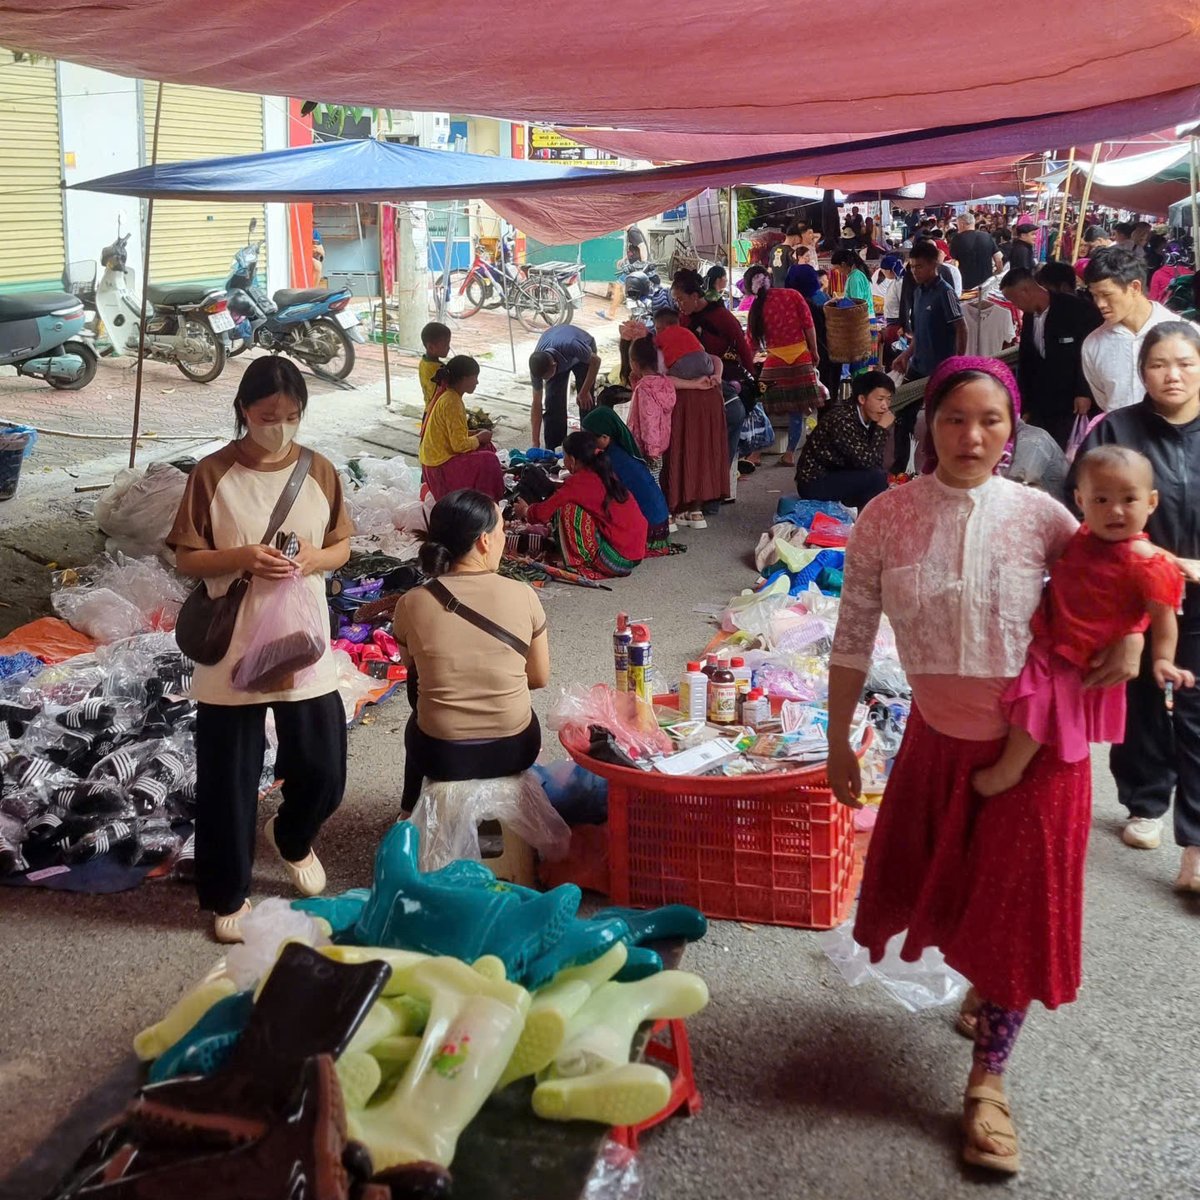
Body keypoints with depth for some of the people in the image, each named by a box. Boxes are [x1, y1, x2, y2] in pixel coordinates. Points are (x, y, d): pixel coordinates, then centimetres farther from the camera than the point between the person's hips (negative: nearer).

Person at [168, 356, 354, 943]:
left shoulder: (320, 471, 0)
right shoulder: (212, 474, -8)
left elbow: (342, 545, 9)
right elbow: (186, 558, -4)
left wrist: (317, 558, -13)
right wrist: (243, 557, -21)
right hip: (231, 653, -2)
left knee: (323, 770, 8)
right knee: (228, 779, 6)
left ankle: (293, 838, 42)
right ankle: (227, 895, 26)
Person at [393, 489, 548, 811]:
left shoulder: (412, 604, -12)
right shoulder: (523, 595, -13)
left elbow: (415, 674, 5)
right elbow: (540, 678, -1)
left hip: (441, 756, 0)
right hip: (515, 750, 0)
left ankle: (415, 810, 49)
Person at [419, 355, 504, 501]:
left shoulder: (447, 394, 7)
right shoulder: (452, 403, -22)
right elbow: (460, 445, -23)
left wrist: (474, 434, 7)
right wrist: (479, 438, -7)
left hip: (435, 456, 10)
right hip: (440, 466, -10)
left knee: (485, 448, 15)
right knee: (488, 462, -15)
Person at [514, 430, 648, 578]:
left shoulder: (579, 481, -11)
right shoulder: (605, 473, 11)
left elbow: (544, 512, -2)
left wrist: (525, 511, 19)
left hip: (618, 559, -8)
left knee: (567, 508, -6)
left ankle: (577, 562, 3)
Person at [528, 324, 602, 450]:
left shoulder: (570, 346, -47)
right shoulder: (537, 365, -32)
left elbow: (595, 361, -25)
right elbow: (536, 404, -22)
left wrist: (584, 392, -21)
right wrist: (535, 444, -22)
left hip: (581, 356, -2)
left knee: (585, 401, -10)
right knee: (553, 402, -10)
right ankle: (551, 449, 1)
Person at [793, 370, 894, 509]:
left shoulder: (870, 419, 2)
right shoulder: (842, 420, -25)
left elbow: (876, 463, 1)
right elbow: (866, 461, -29)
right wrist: (882, 428, -22)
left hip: (837, 477, 9)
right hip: (814, 483, -9)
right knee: (876, 477, -24)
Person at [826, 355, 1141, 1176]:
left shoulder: (1040, 516, -13)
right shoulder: (886, 518, -12)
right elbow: (854, 636, -6)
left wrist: (1131, 633, -15)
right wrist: (838, 740, -2)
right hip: (939, 737, 2)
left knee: (1016, 907, 5)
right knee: (944, 886, 19)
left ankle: (988, 1080, 21)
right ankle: (984, 982, 52)